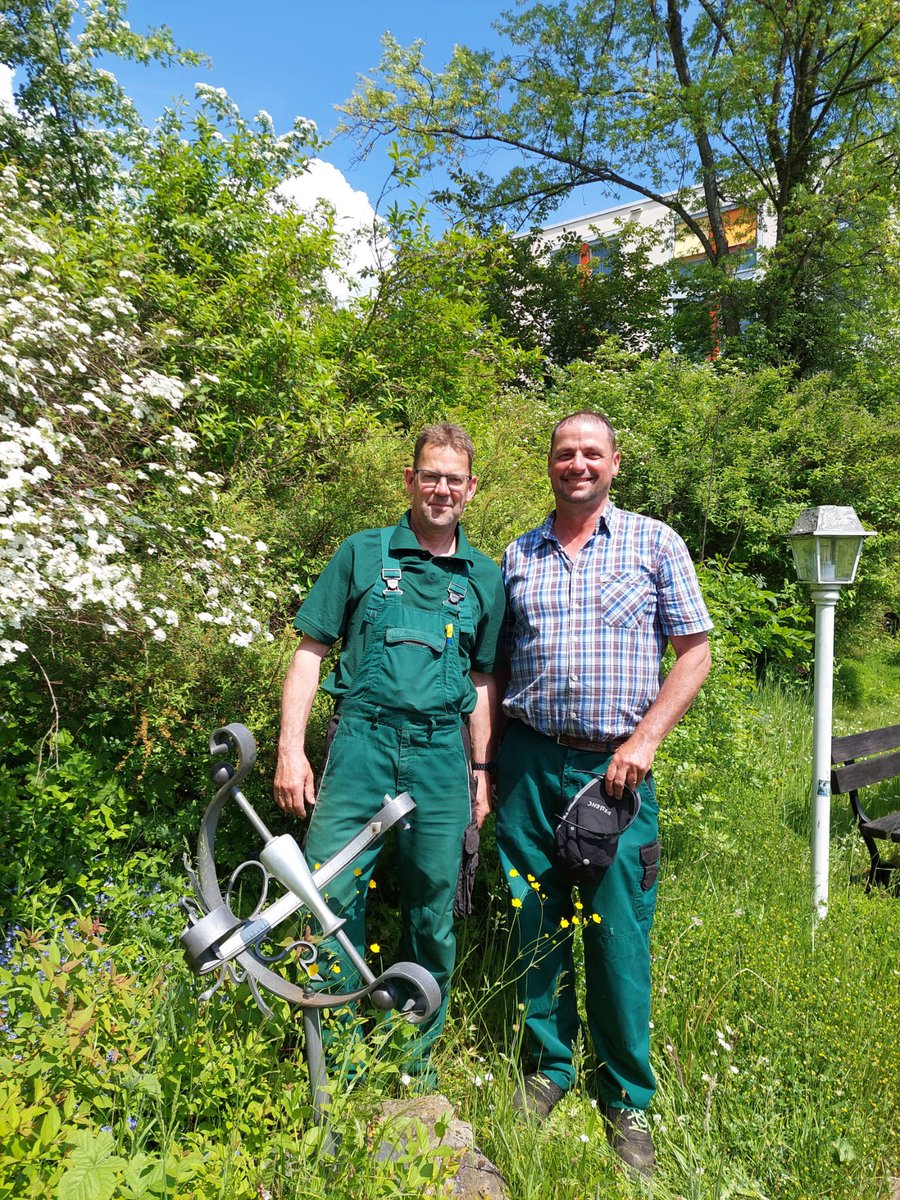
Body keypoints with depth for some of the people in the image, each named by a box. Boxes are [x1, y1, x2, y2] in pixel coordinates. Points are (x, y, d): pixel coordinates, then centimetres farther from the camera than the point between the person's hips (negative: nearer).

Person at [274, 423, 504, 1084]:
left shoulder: (485, 577, 12)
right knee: (331, 898, -4)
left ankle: (416, 1061, 31)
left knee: (433, 912, 10)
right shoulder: (363, 553, 6)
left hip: (442, 752, 2)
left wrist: (480, 770, 11)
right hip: (363, 739, -1)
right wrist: (291, 748, -4)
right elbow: (311, 651, 4)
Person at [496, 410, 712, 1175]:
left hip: (616, 767, -2)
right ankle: (549, 1068, 33)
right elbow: (497, 662, 13)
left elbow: (695, 652, 2)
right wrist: (488, 761, 7)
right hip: (531, 762, 3)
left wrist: (645, 739, -9)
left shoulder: (655, 543, 4)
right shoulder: (517, 556, 11)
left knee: (620, 935, 3)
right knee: (537, 923, 11)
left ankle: (627, 1099, 25)